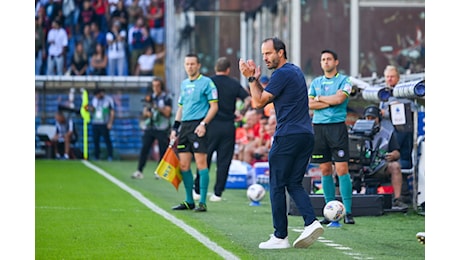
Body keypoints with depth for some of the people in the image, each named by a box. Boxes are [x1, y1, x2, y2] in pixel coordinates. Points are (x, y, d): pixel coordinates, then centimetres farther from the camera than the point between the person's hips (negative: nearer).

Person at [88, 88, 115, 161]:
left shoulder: (109, 100, -5)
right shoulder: (94, 99, 11)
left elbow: (112, 112, -4)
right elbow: (92, 109, 17)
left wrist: (110, 123, -10)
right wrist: (89, 108, -7)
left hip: (104, 124, -5)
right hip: (95, 123, 5)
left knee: (107, 140, -8)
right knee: (95, 140, 4)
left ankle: (110, 156, -4)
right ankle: (96, 156, 10)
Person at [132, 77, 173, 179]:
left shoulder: (167, 98, 0)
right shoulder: (151, 97, 14)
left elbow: (167, 113, -8)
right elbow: (144, 113, 17)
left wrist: (157, 107, -19)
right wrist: (146, 113, -6)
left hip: (162, 129, -4)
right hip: (150, 127, 4)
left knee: (163, 151, -1)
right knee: (144, 149, -5)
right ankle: (139, 171, -7)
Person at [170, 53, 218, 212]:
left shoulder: (206, 82, -2)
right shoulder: (184, 84, 19)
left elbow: (214, 106, -6)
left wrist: (204, 124, -16)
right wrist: (175, 128, 18)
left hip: (198, 126, -7)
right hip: (184, 127, 7)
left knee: (201, 162, -10)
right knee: (184, 165, 5)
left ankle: (202, 202, -7)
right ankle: (189, 201, 13)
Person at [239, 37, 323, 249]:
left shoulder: (282, 74, -11)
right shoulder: (296, 71, 19)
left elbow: (259, 102, -10)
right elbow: (265, 97, 23)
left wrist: (251, 78, -3)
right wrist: (255, 78, 13)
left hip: (288, 136, -9)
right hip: (306, 135, 9)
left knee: (277, 186, 0)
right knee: (294, 184, 11)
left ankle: (280, 237, 2)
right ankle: (311, 222, -8)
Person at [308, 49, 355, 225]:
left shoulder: (344, 81, 3)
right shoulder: (315, 82, 15)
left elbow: (339, 98, -14)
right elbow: (309, 104, 2)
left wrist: (319, 98, -1)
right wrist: (331, 102, -7)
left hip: (337, 126, -4)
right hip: (318, 127, 4)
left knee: (342, 169, -10)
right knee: (325, 170, 4)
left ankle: (347, 212, -9)